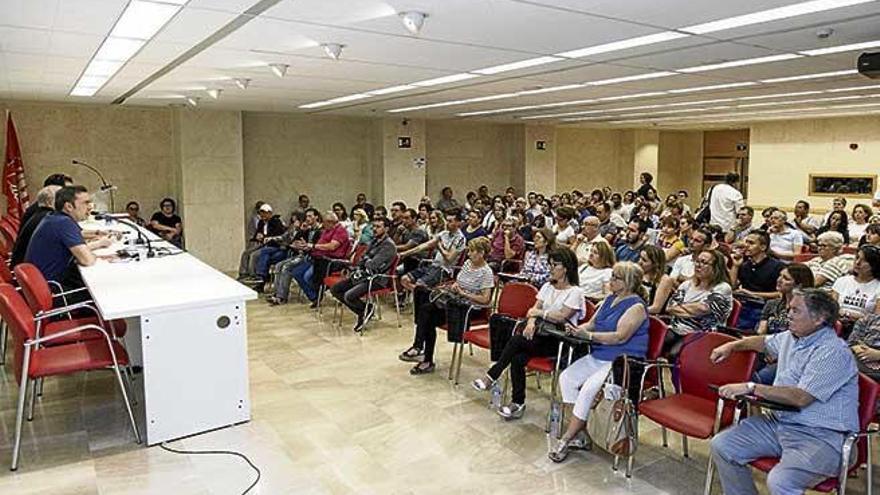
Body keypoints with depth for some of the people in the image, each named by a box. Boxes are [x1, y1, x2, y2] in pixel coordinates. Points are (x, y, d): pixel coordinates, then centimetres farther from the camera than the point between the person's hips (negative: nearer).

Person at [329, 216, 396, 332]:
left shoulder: (388, 245, -15)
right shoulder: (374, 240, 13)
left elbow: (372, 265, -22)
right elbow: (363, 258, 20)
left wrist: (366, 260, -1)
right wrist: (356, 268, 2)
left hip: (376, 279, -10)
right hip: (364, 274, 10)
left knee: (349, 296, -28)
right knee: (335, 289, 3)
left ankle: (368, 309, 3)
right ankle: (362, 313, 5)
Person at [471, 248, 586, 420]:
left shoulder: (575, 292, -4)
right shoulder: (547, 286, 17)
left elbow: (562, 316, -16)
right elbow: (534, 310, 9)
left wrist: (539, 312, -7)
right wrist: (531, 322, -12)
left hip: (559, 340, -6)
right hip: (541, 335, 6)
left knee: (516, 340, -26)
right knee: (518, 358, -23)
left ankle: (491, 377, -14)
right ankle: (518, 403, -14)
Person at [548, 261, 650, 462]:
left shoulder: (636, 306, -11)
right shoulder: (610, 299, 15)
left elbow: (620, 336, -21)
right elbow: (592, 323, 18)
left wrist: (588, 335, -25)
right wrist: (577, 329, -4)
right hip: (597, 357, 8)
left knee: (588, 389, -26)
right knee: (566, 377, -11)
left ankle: (566, 439, -14)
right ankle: (580, 432, -5)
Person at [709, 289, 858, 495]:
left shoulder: (833, 352, -17)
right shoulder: (791, 337, 10)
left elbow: (800, 398, -24)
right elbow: (764, 342, 35)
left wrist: (751, 388, -20)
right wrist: (732, 345, 24)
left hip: (820, 436, -8)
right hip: (779, 422, 9)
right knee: (722, 445, -3)